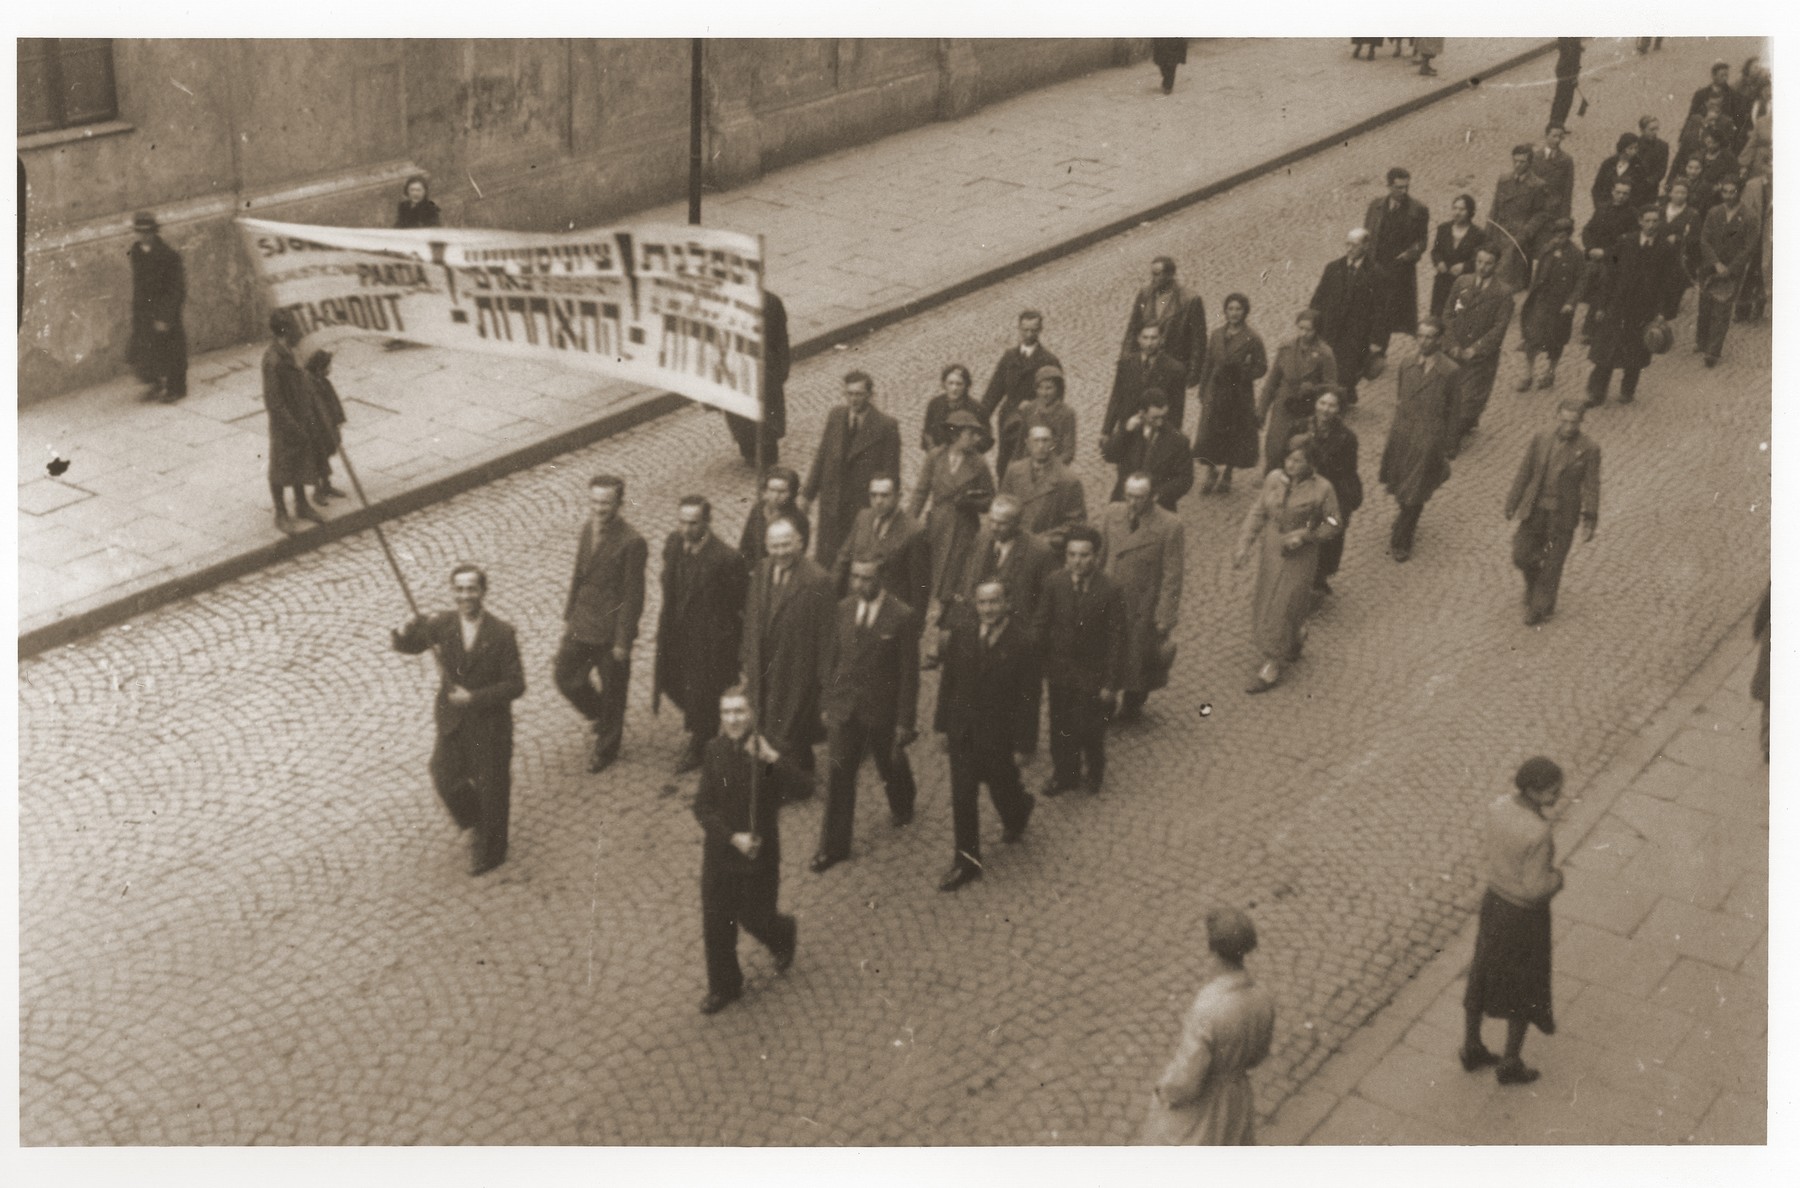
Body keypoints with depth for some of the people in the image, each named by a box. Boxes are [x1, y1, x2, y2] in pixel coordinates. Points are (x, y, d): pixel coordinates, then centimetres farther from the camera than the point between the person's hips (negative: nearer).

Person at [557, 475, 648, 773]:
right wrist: (569, 615, 13)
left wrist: (623, 641, -16)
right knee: (567, 679, 13)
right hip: (582, 625, 7)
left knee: (611, 693, 11)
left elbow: (633, 595, -18)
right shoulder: (589, 528, 1)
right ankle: (598, 716, 42)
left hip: (611, 633, -7)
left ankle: (606, 747, 34)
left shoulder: (632, 543, -22)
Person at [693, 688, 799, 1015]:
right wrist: (732, 837, -19)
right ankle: (723, 988, 32)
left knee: (754, 918, 11)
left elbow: (802, 788, -32)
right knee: (716, 924, 11)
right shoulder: (715, 751, -8)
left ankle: (784, 936, 46)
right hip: (719, 852, 3)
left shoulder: (769, 752, -17)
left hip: (760, 856, -3)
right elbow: (703, 807, -7)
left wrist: (771, 758, -43)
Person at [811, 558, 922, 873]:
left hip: (883, 710, -3)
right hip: (845, 707, 3)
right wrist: (827, 701, 8)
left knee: (891, 767, 20)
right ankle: (833, 845, 10)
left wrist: (905, 721, -11)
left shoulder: (903, 616, -16)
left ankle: (902, 805, 52)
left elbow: (909, 673, -12)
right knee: (839, 775, 1)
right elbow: (834, 657, 8)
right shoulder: (843, 609, -2)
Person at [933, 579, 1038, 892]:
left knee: (1000, 789, 17)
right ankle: (967, 862, 22)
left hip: (999, 734, -3)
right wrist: (943, 720, 4)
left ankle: (1020, 809, 53)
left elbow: (1025, 698, -11)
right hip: (962, 728, 3)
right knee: (962, 797, 8)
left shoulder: (1023, 643, -18)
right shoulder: (962, 629, -7)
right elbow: (949, 677, 2)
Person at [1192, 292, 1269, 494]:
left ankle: (1227, 476, 22)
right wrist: (1203, 392, 8)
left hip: (1239, 395, -3)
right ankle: (1211, 475, 15)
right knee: (1210, 434, 0)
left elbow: (1262, 368, -4)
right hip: (1216, 392, 3)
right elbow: (1208, 364, 10)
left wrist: (1242, 372, -20)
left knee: (1235, 434, 6)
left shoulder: (1252, 339, -7)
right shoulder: (1217, 335, 5)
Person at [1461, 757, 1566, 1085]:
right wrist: (1557, 877, -6)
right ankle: (1510, 1065, 35)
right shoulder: (1540, 833, -36)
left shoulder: (1498, 808, -14)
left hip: (1494, 900, 6)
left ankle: (1472, 1049, 42)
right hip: (1525, 915, -6)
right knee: (1526, 990, 19)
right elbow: (1537, 889, -27)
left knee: (1483, 976, 25)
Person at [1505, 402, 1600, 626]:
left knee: (1552, 564, 6)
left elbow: (1591, 487, -9)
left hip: (1563, 517, -3)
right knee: (1521, 557, 5)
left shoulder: (1588, 449, -11)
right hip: (1535, 511, 3)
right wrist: (1512, 504, 6)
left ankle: (1541, 608, 25)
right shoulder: (1541, 441, -3)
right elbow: (1524, 473, 4)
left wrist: (1589, 521, -11)